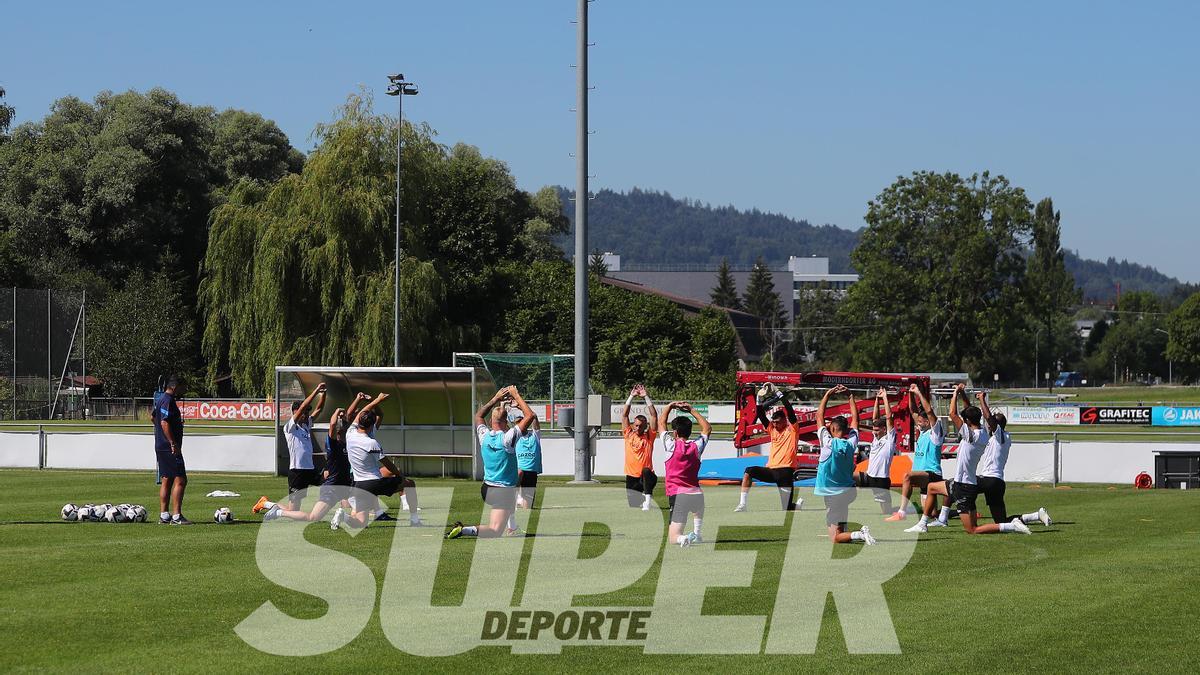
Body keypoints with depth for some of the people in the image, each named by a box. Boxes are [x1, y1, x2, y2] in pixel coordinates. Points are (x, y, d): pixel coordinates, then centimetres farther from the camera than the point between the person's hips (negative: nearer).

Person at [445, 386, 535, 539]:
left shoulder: (484, 435, -3)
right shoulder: (507, 438, -18)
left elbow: (478, 415, 20)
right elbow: (529, 416, -16)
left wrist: (496, 399, 19)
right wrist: (516, 395, -8)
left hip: (486, 488, 7)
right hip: (504, 490, -7)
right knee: (495, 532, -12)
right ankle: (464, 530, -29)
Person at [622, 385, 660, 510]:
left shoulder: (649, 437, 3)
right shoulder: (628, 435, 7)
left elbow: (654, 415, -3)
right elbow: (624, 415, 3)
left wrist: (646, 397, -7)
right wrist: (631, 396, -2)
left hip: (646, 477, -3)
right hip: (632, 478, 3)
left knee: (646, 472, -38)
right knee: (633, 505, 3)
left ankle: (647, 500, -40)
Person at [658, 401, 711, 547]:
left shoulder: (671, 445, 0)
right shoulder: (696, 446, 7)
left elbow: (661, 424, 16)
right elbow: (707, 428, 26)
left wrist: (670, 406, 24)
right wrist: (692, 410, 27)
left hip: (677, 495, -4)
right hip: (696, 494, 4)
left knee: (673, 537, -1)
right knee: (698, 509, 43)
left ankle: (684, 538, -33)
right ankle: (696, 533, 25)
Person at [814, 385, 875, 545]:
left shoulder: (829, 444, -14)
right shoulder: (851, 443, -1)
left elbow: (819, 416, -6)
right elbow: (855, 418, 14)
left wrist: (828, 395, 0)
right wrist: (851, 396, 18)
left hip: (833, 494, -6)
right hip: (848, 491, 6)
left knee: (835, 538, -9)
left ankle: (859, 535, -31)